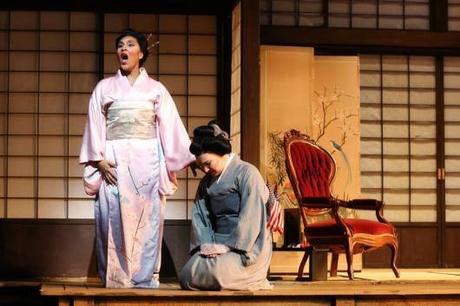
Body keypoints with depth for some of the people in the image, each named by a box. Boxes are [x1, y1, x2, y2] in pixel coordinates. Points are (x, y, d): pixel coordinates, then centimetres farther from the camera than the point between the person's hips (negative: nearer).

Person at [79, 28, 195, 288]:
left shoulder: (156, 89, 13)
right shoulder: (104, 87, 14)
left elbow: (170, 126, 7)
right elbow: (95, 126, 8)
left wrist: (191, 157, -2)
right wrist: (100, 160, -6)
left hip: (147, 160, 0)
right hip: (114, 162, 0)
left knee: (147, 220, -4)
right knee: (114, 220, -5)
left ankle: (145, 280, 0)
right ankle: (115, 280, -1)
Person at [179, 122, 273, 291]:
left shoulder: (247, 173, -5)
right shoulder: (207, 182, 18)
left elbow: (250, 217, -13)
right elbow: (199, 215, 10)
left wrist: (227, 245, -16)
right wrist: (206, 243, -8)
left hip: (246, 246, -7)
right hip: (218, 244, 7)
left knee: (215, 274, -31)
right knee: (187, 276, -15)